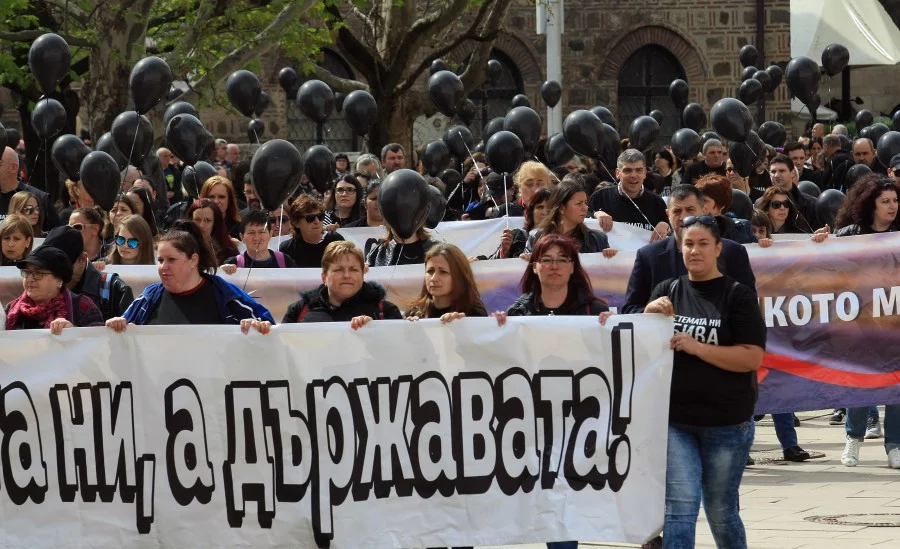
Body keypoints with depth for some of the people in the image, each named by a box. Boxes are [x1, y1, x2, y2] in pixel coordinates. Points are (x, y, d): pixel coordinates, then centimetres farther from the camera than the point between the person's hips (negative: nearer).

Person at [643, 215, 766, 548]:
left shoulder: (737, 296, -3)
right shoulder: (667, 292, 9)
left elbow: (752, 358, -11)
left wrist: (696, 347, -18)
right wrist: (648, 316, -8)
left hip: (726, 423, -2)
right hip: (674, 420, 2)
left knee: (721, 512, 9)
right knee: (679, 507, -9)